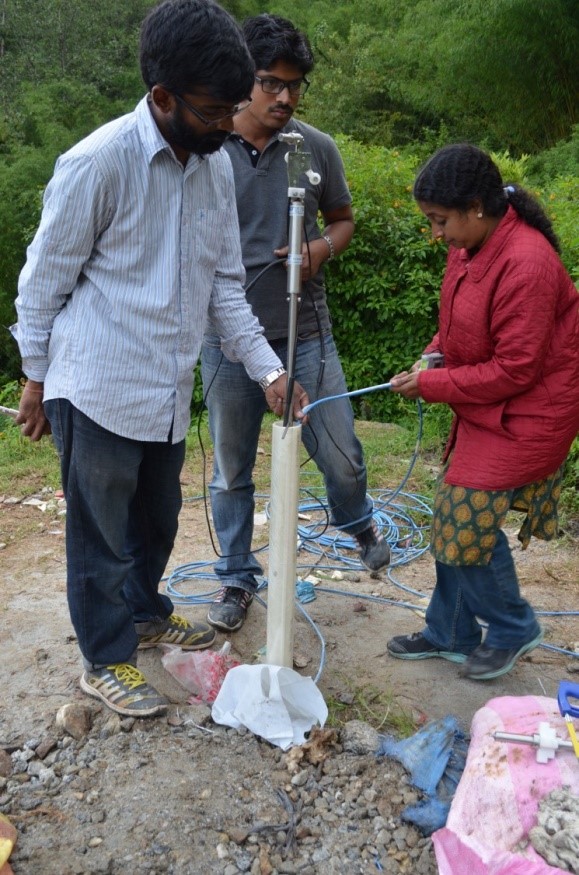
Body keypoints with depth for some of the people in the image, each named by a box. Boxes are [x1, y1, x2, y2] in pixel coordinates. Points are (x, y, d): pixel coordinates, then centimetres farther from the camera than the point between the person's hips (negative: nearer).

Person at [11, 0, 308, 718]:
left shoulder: (215, 165, 3)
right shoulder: (97, 162, -17)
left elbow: (224, 283, 7)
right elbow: (44, 281, -8)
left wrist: (268, 370, -1)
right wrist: (36, 379, -2)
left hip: (167, 391, 7)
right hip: (97, 389, -6)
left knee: (157, 516, 23)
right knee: (103, 532, 8)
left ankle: (144, 612, 48)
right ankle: (106, 661, 29)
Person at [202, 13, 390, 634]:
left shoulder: (317, 148, -1)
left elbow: (344, 219, 12)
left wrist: (321, 248, -10)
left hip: (305, 334, 1)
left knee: (340, 455, 9)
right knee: (231, 471, 11)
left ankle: (358, 524, 44)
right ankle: (236, 578, 32)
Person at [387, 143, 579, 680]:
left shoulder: (526, 263, -26)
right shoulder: (469, 248, 2)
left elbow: (514, 370, -23)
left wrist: (431, 385, -16)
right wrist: (434, 356, -2)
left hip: (524, 414, -9)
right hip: (482, 407, 9)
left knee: (466, 522, -6)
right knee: (454, 519, 13)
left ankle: (513, 629, 20)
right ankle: (449, 634, 30)